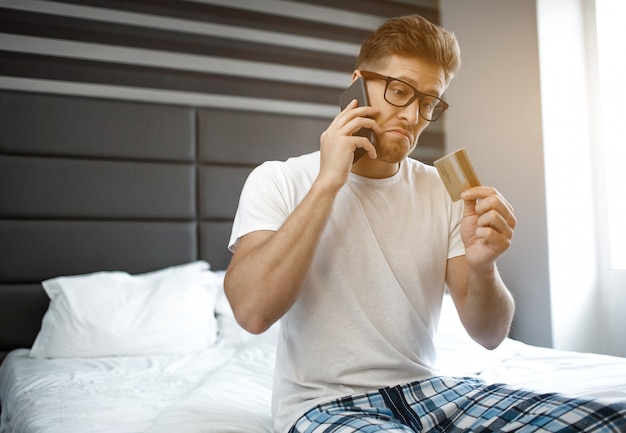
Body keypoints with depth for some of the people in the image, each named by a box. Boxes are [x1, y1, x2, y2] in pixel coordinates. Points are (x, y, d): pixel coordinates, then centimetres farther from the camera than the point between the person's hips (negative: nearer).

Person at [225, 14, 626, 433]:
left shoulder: (444, 191, 5)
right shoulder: (278, 181, -5)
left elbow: (490, 335, 2)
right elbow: (253, 311, -21)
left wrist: (481, 266, -21)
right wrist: (328, 182, -20)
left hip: (425, 385, 5)